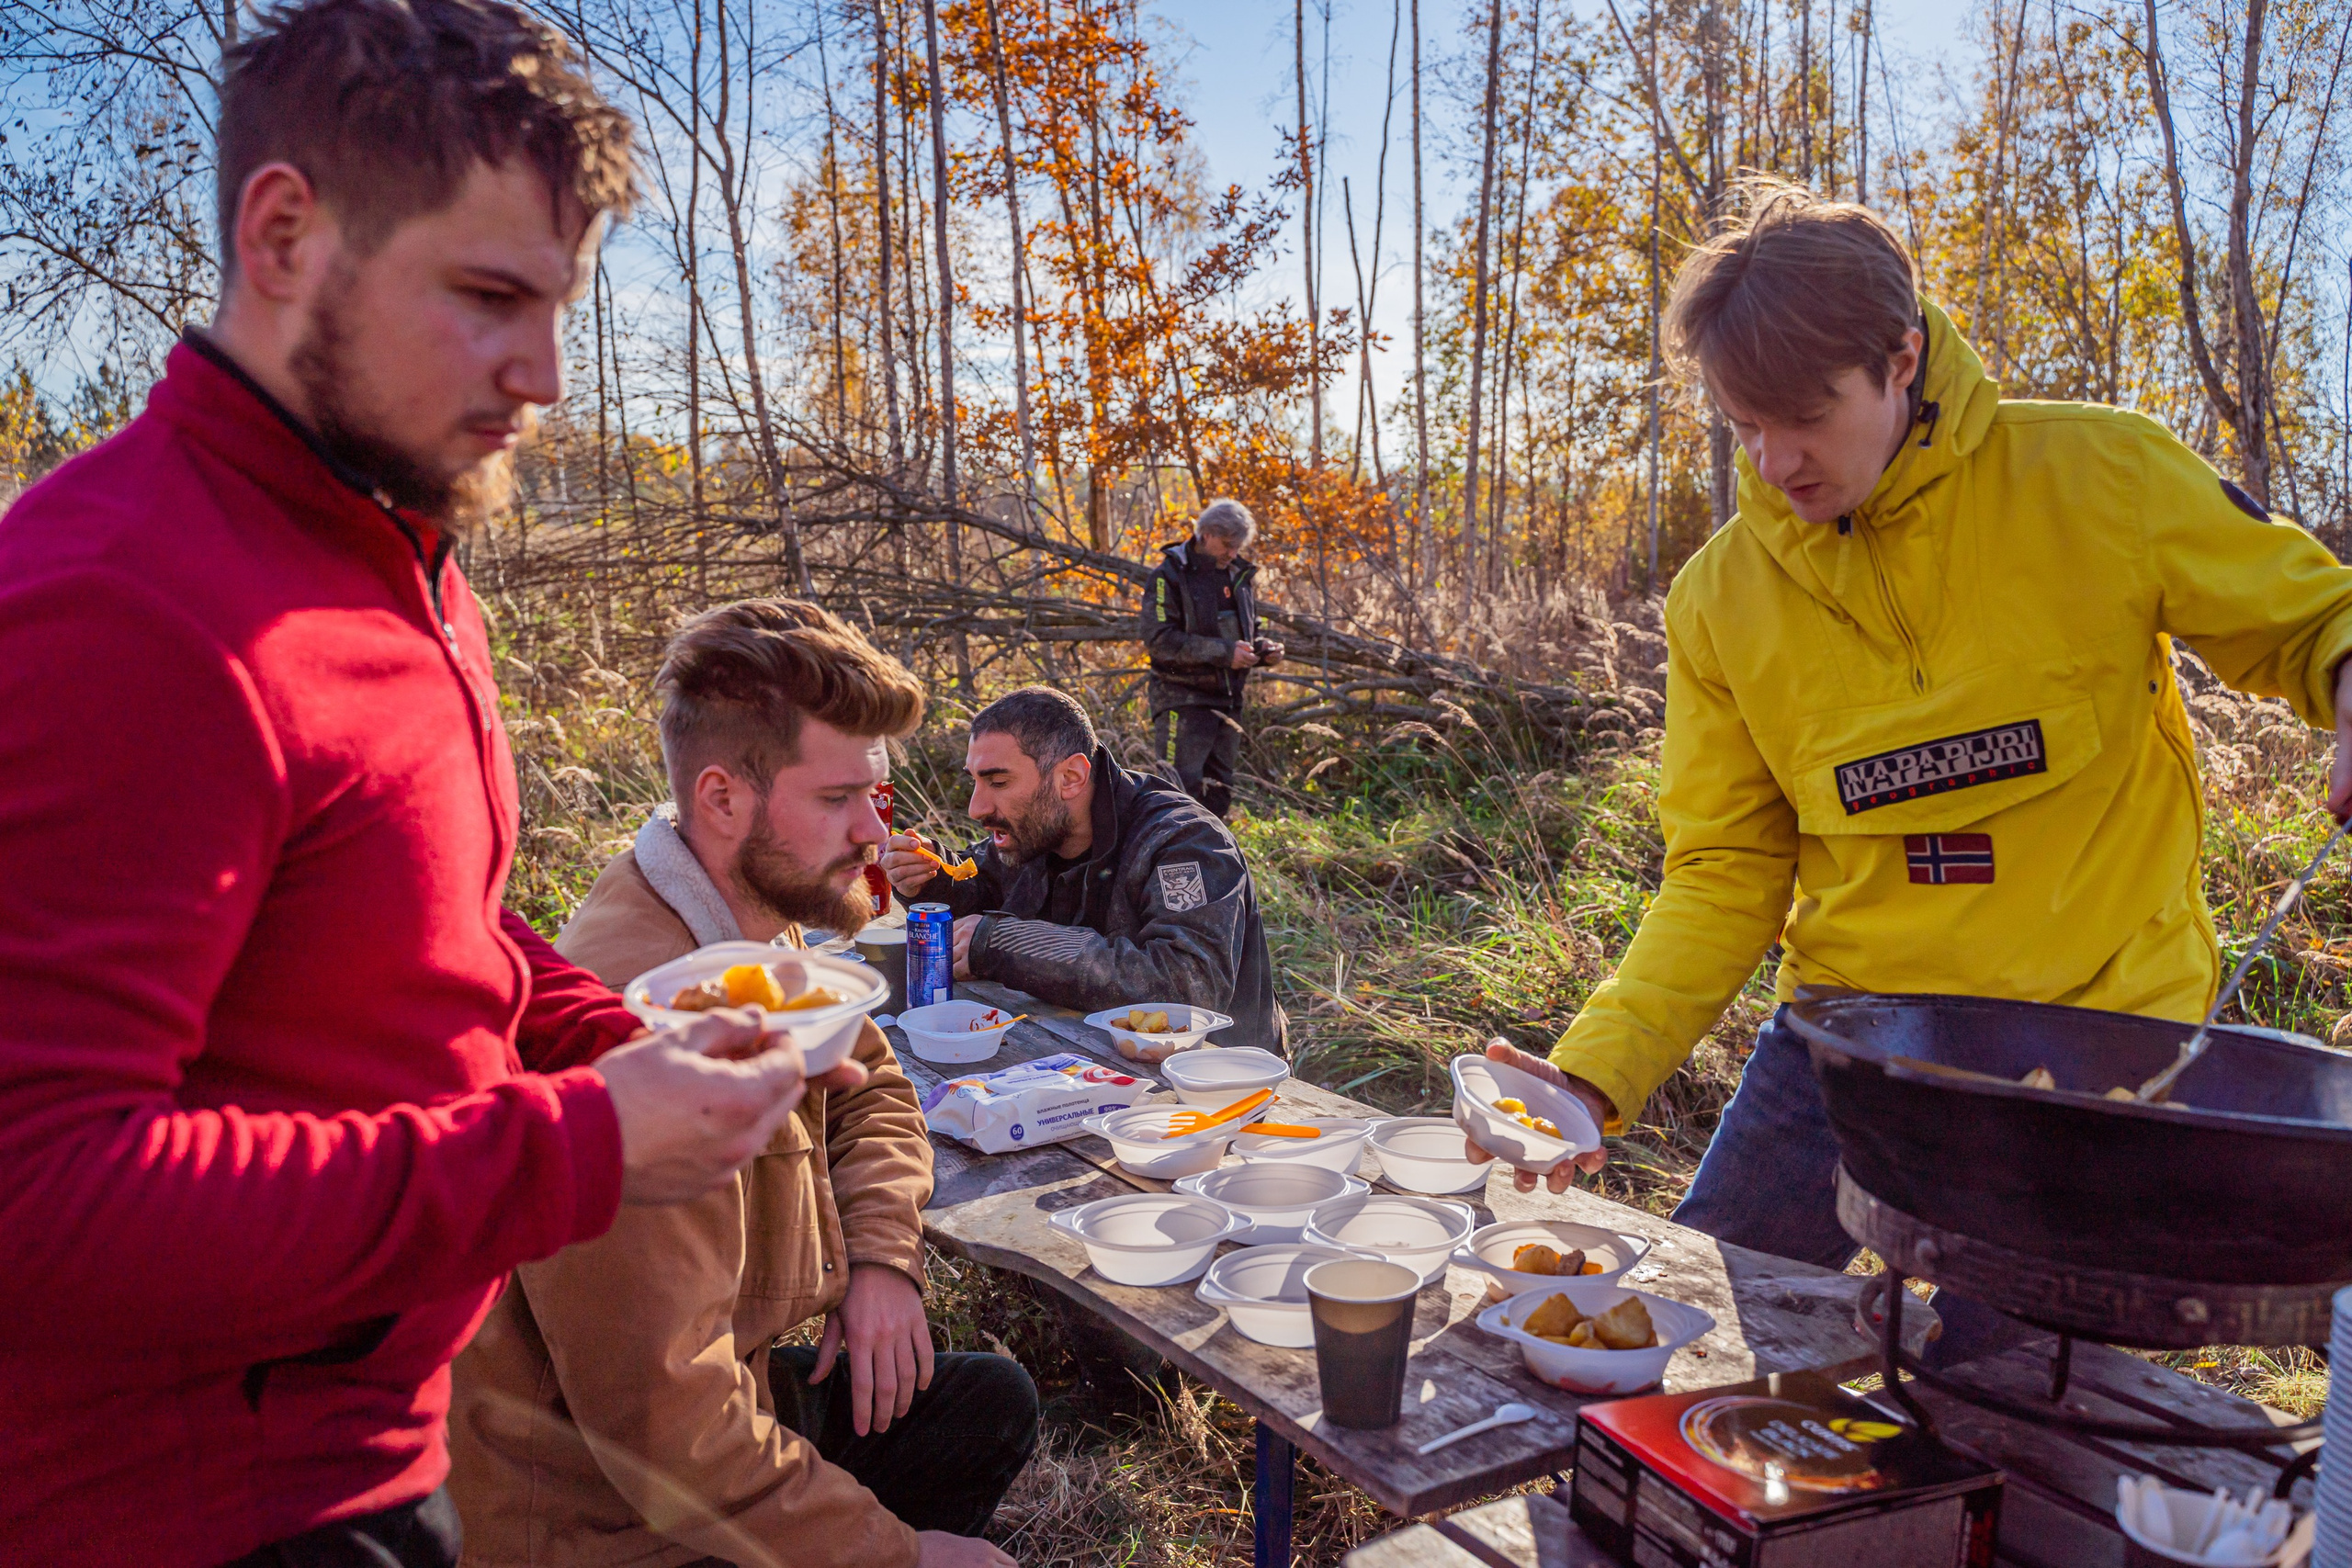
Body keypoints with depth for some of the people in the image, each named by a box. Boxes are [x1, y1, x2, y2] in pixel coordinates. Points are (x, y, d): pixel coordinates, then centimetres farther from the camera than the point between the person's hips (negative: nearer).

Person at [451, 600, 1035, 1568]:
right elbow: (666, 1432, -31)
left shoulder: (754, 927, -5)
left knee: (992, 1406, 14)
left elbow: (870, 1089, 14)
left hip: (725, 1401, 8)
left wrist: (882, 1254, -5)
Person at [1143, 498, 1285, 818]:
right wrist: (1222, 652, -21)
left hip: (1227, 701, 7)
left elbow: (1249, 632, 26)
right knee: (1182, 790, -12)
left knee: (1218, 794, 12)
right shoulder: (1170, 575, -8)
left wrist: (1264, 649, 1)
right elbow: (1158, 639, -17)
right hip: (1182, 700, -7)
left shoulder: (1238, 576, 14)